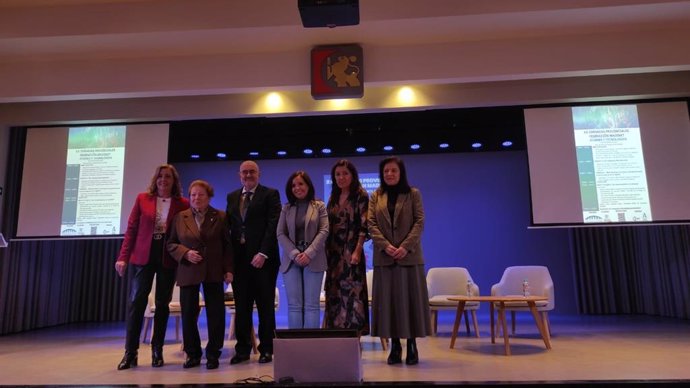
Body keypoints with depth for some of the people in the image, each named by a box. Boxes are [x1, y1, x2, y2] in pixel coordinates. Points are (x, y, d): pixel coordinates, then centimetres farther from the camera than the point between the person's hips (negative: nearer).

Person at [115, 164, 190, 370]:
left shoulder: (183, 204, 1)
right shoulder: (142, 198, 5)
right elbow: (131, 229, 3)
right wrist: (123, 257, -4)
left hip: (168, 259, 0)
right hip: (142, 257, 0)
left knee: (162, 304, 8)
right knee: (135, 302, -3)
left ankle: (157, 351, 20)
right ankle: (130, 352, 8)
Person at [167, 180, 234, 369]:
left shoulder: (220, 217, 2)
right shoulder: (180, 217, 7)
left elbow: (227, 245, 1)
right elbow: (171, 244, 8)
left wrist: (228, 269, -6)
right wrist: (186, 253, -11)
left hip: (213, 272, -1)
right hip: (188, 272, 1)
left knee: (216, 314, 2)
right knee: (188, 314, 4)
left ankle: (213, 354, 15)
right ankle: (193, 354, 19)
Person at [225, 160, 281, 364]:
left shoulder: (270, 194, 0)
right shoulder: (232, 197, 16)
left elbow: (273, 225, -9)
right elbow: (228, 225, 13)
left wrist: (262, 253, -17)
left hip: (262, 258, -4)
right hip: (239, 258, 4)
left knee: (265, 306, 4)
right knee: (241, 307, 8)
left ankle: (266, 349, 14)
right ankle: (242, 349, 19)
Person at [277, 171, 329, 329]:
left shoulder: (319, 206, 6)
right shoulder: (286, 208, 11)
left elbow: (324, 231, -3)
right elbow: (281, 234, 4)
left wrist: (308, 253, -14)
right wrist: (294, 254, -10)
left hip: (313, 259, -2)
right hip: (291, 260, 2)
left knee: (311, 305, 0)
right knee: (294, 305, 2)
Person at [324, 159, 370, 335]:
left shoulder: (360, 196, -4)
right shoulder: (333, 197, 14)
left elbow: (364, 225, -11)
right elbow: (328, 227, 15)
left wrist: (357, 251, -19)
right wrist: (326, 252, 8)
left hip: (351, 252, -6)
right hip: (333, 253, 6)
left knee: (352, 294, -3)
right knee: (334, 295, 9)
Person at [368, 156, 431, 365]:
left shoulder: (413, 194, 6)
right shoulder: (376, 196, 11)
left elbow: (419, 222, -2)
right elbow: (371, 224, 2)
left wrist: (406, 246, -15)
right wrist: (385, 246, -13)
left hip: (409, 255, -1)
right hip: (384, 256, 2)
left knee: (410, 299, 2)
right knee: (388, 299, 3)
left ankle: (412, 346, 12)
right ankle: (395, 346, 13)